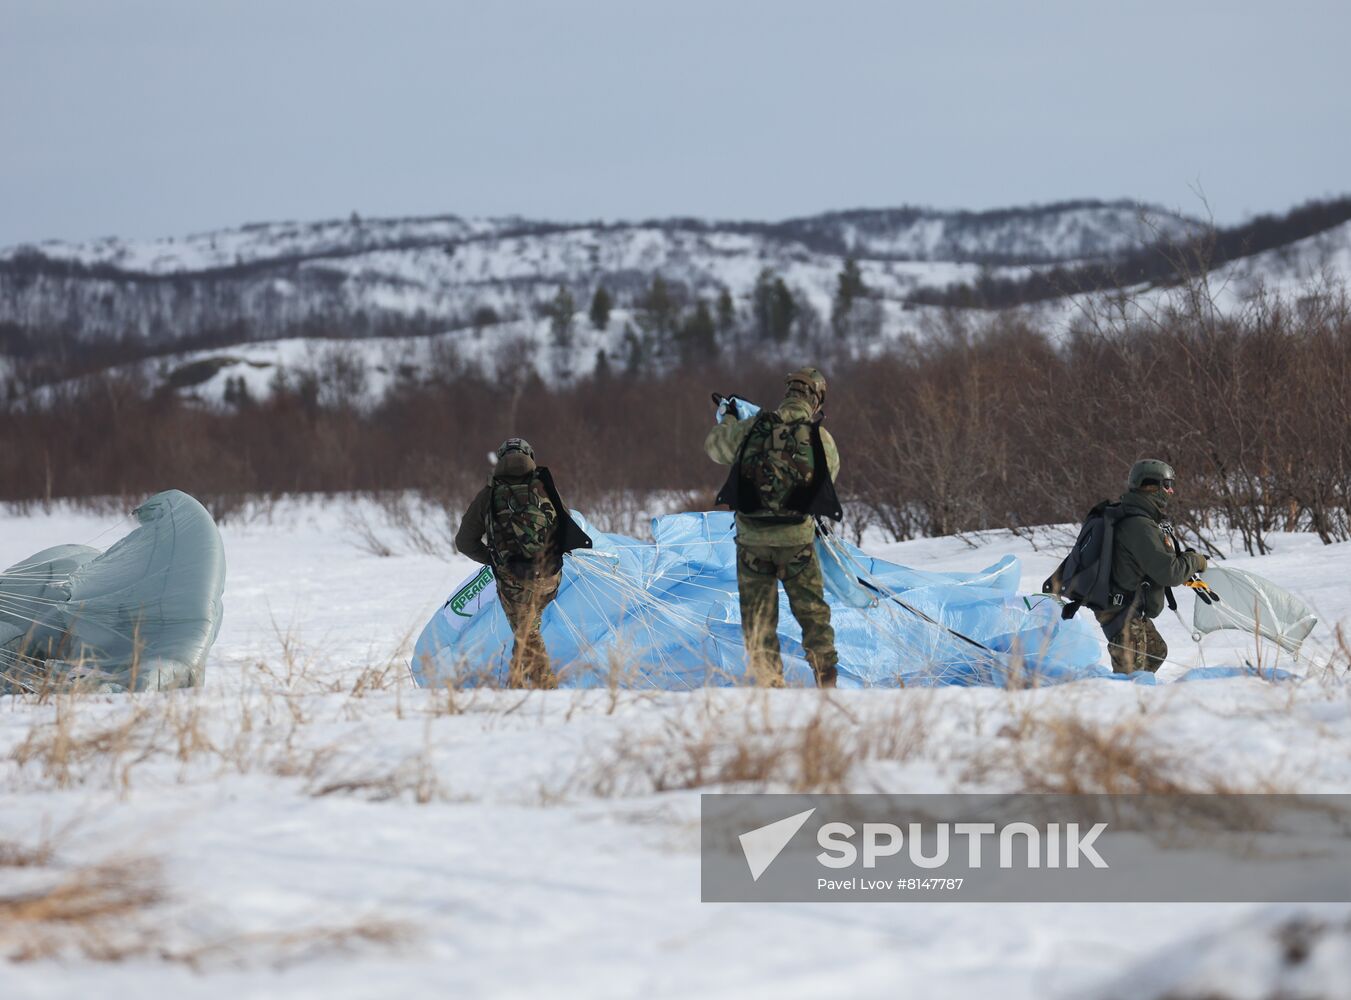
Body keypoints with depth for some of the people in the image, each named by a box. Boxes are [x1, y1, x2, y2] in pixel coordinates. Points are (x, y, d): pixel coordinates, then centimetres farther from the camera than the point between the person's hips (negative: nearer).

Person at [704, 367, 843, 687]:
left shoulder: (748, 430, -4)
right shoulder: (822, 440, -6)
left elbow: (713, 445, 14)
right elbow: (828, 478, 10)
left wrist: (727, 420, 35)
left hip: (752, 540, 1)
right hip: (798, 540, 0)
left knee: (758, 620, 11)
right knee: (813, 614, 14)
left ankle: (769, 683, 9)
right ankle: (827, 681, 11)